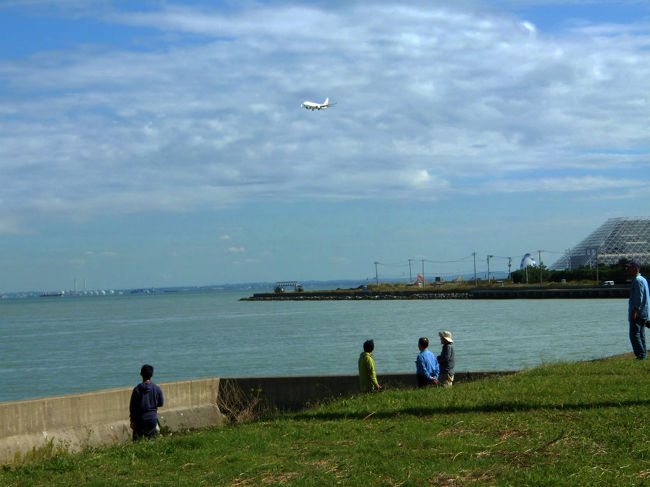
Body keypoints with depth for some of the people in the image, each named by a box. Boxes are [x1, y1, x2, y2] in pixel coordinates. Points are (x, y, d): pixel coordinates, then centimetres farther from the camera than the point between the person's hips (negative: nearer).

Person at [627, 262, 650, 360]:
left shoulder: (638, 281, -13)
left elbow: (639, 297, -21)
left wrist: (634, 311, -24)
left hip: (638, 313, -11)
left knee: (634, 334, -13)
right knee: (640, 334, 12)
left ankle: (641, 355, -16)